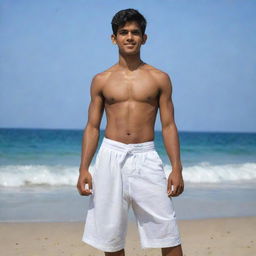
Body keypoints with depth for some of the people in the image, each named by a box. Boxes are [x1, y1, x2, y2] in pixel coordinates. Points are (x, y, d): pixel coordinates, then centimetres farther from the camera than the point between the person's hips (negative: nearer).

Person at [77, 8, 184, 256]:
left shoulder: (159, 78, 6)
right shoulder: (102, 80, 9)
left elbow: (168, 126, 4)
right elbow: (92, 127, 8)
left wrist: (177, 168, -4)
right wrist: (83, 169, 0)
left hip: (146, 157, -1)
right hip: (111, 156, 1)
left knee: (168, 233, -5)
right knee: (110, 236, 5)